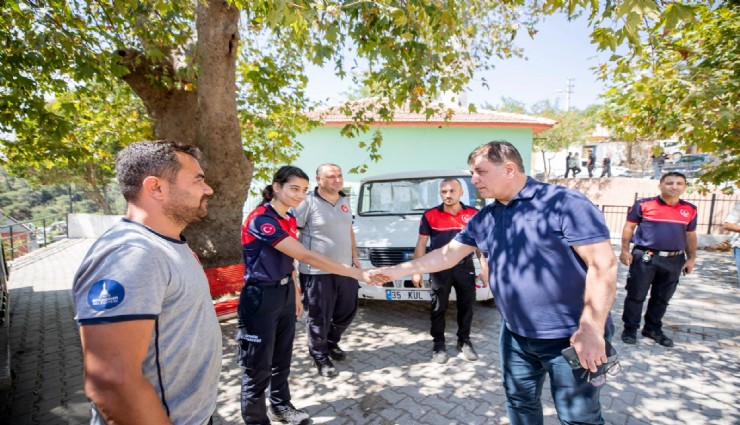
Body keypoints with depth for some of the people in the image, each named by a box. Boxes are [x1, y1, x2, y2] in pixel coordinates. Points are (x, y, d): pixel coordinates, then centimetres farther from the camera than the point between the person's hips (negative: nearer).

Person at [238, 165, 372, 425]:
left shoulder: (290, 220, 4)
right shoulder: (260, 219, -24)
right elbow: (306, 256, -32)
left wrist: (295, 293, 17)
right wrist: (357, 274, -33)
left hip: (285, 293, 8)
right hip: (260, 298, -8)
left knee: (282, 357, 22)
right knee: (258, 366, 8)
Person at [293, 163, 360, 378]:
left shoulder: (345, 200, 10)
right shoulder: (308, 202, -13)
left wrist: (354, 256, 14)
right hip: (317, 272, -7)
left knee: (348, 310, 19)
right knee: (319, 317, 6)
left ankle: (332, 343, 44)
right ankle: (320, 357, 30)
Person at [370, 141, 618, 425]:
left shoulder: (564, 203, -15)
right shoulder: (483, 219, 4)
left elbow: (603, 264, -18)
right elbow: (447, 254, 7)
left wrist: (591, 329, -22)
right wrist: (396, 271, 4)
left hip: (571, 336, -6)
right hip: (515, 335, 6)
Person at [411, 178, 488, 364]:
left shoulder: (473, 214, 0)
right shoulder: (430, 215, -4)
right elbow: (421, 244, 0)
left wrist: (484, 269, 3)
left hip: (465, 266, 2)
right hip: (440, 268, -1)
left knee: (466, 306, 13)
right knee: (438, 308, 8)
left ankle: (464, 341, 33)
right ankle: (439, 344, 26)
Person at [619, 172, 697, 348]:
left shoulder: (690, 210, 7)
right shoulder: (643, 204, -5)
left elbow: (690, 235, 16)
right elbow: (629, 227, -1)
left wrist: (691, 258, 12)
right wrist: (625, 250, -7)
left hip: (674, 260, 4)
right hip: (645, 257, -4)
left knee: (662, 298, 14)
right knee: (636, 295, 2)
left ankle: (653, 329, 29)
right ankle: (630, 329, 14)